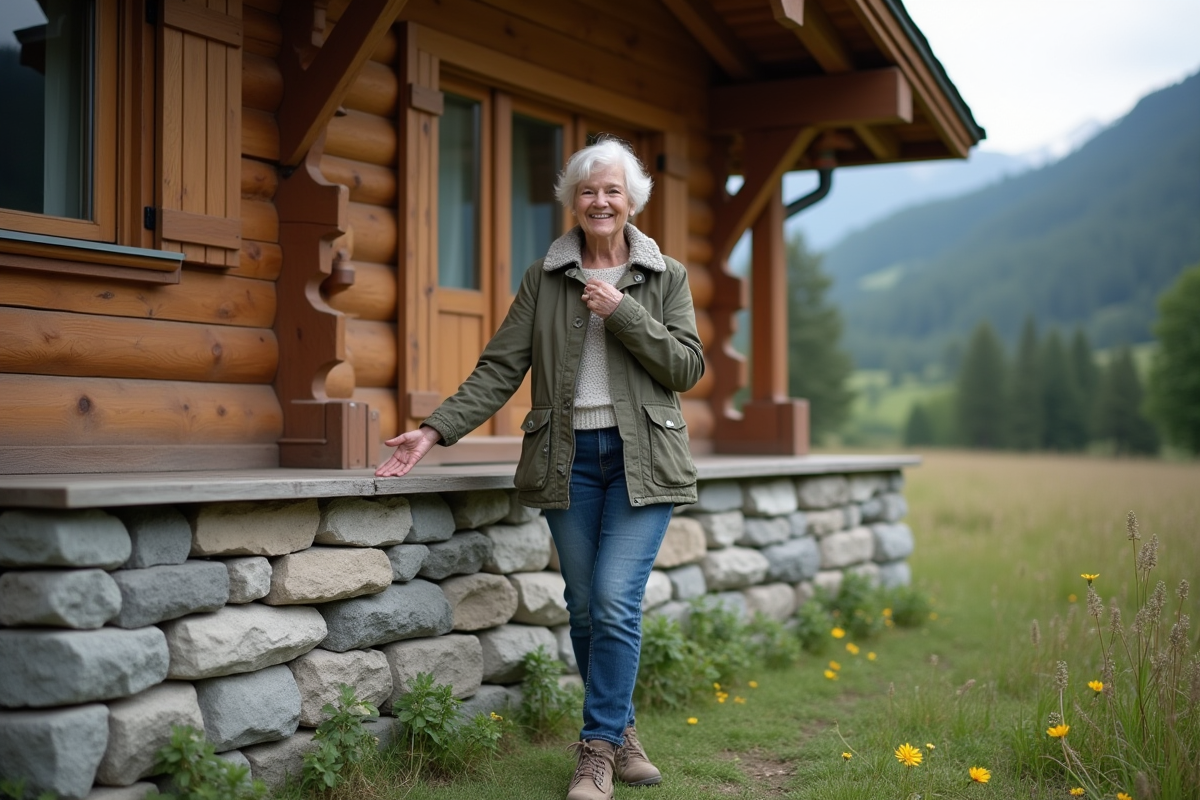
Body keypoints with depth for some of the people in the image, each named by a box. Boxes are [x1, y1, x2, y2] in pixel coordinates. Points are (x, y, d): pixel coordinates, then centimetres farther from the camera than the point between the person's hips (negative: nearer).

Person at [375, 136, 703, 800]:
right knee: (585, 608, 8)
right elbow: (500, 369, 1)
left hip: (641, 459, -2)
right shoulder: (543, 278, 7)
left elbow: (687, 368, -3)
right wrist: (436, 430, -10)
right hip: (568, 459, 2)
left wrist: (622, 312, -13)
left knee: (616, 602, -11)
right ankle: (620, 730, 26)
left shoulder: (666, 277, 5)